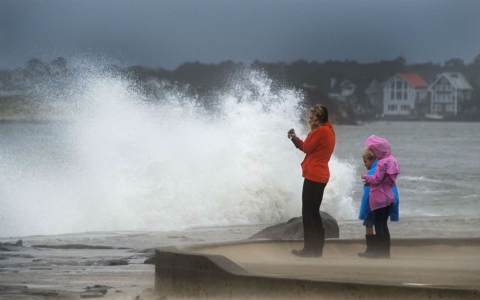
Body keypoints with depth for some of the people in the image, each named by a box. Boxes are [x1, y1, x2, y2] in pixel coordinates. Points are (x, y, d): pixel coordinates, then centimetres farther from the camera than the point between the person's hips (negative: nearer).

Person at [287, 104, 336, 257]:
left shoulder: (320, 131, -15)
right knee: (314, 213, 12)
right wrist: (295, 139, 5)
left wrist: (312, 130, 2)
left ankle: (309, 249, -8)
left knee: (307, 212, -7)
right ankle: (317, 248, 12)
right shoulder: (328, 131, 16)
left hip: (313, 176, -10)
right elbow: (309, 147, 16)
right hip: (321, 176, 10)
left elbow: (307, 148, -8)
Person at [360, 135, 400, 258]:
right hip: (389, 196, 9)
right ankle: (385, 251, 14)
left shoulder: (382, 163, -17)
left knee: (378, 223, -5)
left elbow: (377, 179, -19)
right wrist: (370, 181, 13)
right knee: (384, 223, 13)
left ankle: (378, 251, -5)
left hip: (380, 197, -9)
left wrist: (366, 177, -2)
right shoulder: (392, 161, 11)